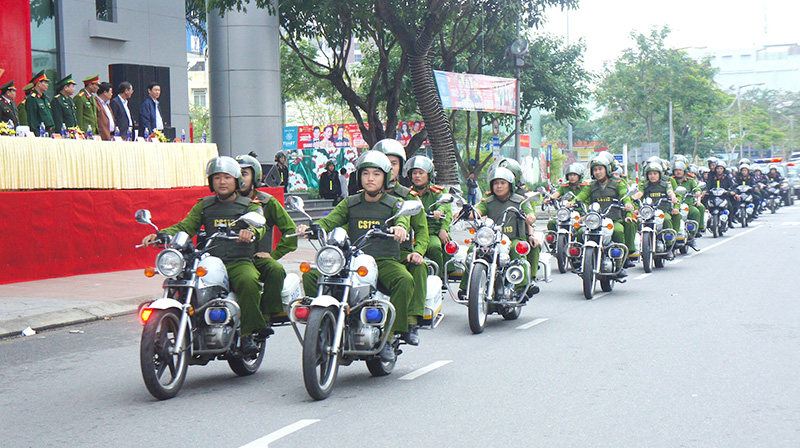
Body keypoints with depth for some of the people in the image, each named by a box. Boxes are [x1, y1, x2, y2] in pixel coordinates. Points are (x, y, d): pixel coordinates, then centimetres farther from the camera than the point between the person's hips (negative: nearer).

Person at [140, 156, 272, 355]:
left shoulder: (249, 205, 11)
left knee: (248, 281, -36)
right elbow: (185, 227, 11)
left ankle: (248, 333, -26)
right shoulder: (204, 206, 21)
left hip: (240, 262, -3)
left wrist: (251, 231, -35)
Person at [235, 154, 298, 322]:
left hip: (259, 257, 0)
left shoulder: (268, 202, 9)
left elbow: (290, 229, 7)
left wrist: (273, 254, -2)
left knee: (276, 270, -33)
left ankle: (266, 314, -23)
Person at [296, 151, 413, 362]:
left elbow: (402, 219, -11)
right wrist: (310, 228, -20)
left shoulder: (394, 203, 10)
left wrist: (400, 227, -38)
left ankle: (389, 335, -23)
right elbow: (330, 220, 3)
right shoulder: (350, 203, 17)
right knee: (310, 275, -18)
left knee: (405, 280, -34)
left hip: (385, 261, -2)